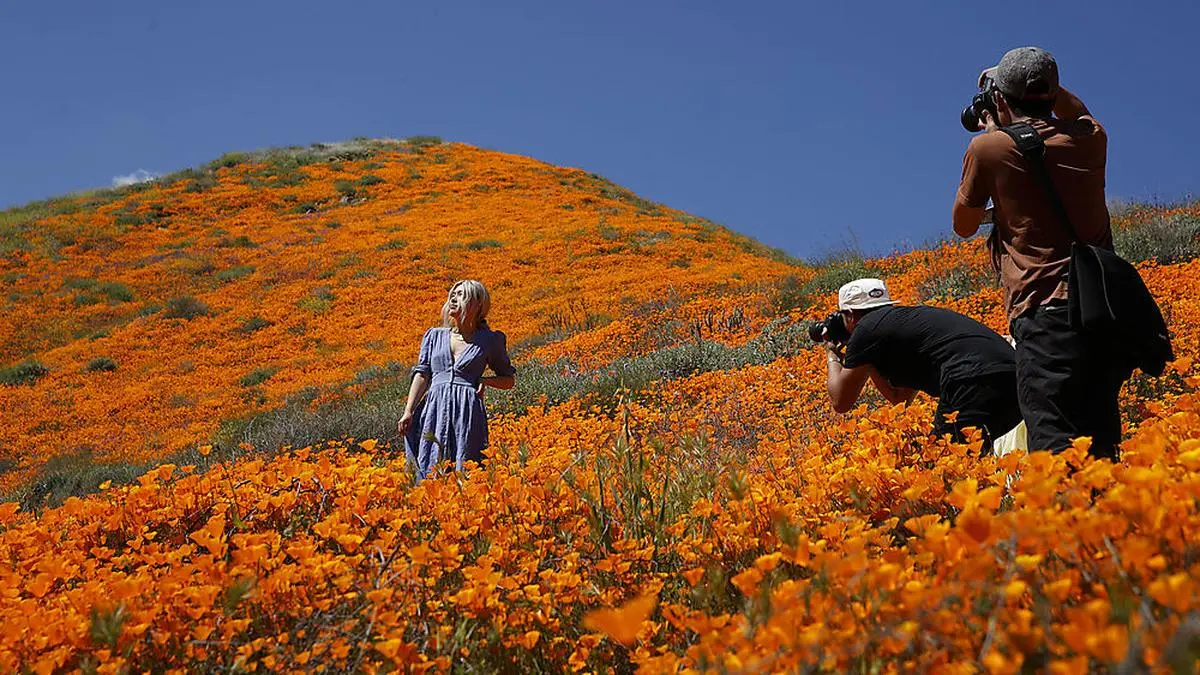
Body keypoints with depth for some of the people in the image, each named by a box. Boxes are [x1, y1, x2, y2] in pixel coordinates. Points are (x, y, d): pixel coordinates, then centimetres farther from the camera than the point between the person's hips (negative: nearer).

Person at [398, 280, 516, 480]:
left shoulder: (490, 340, 13)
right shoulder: (434, 336, 18)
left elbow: (509, 379, 21)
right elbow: (422, 374, 9)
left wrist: (486, 380, 0)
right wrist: (408, 412, -3)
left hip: (468, 412, -2)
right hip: (434, 409, 2)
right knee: (431, 470, -7)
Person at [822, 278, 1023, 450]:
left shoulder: (867, 327, 9)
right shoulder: (906, 318, 34)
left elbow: (841, 402, 15)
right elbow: (900, 396, 41)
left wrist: (832, 355, 31)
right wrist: (867, 360, 43)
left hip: (973, 382, -9)